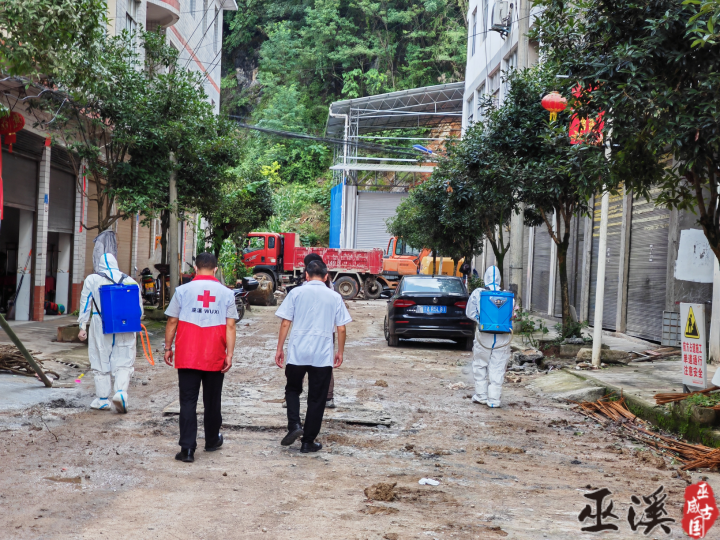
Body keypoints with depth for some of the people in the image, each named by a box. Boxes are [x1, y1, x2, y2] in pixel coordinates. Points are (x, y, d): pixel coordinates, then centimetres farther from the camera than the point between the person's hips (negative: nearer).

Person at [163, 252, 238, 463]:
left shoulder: (183, 290, -1)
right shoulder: (226, 293, 1)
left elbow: (172, 321, 1)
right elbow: (230, 326, -3)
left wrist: (168, 348, 10)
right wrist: (229, 354, -2)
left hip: (187, 356, -1)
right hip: (215, 358, 1)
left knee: (188, 401, 1)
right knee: (212, 401, 15)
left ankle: (187, 448, -6)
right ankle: (212, 441, 31)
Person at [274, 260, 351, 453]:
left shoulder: (296, 293, 0)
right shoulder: (335, 297, 4)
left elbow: (285, 323, -2)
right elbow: (341, 329, 4)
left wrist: (279, 349, 6)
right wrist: (340, 352, 17)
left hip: (297, 353, 0)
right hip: (323, 356, 1)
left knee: (293, 389, 20)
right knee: (316, 399, 10)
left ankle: (294, 425, -1)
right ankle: (308, 442, 14)